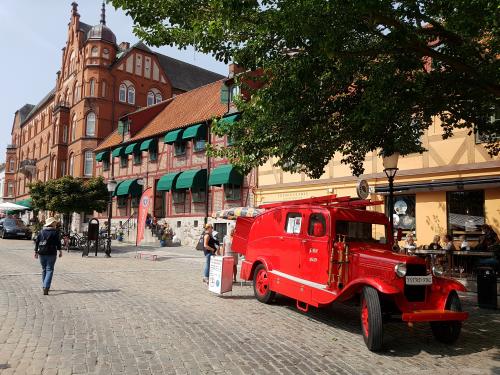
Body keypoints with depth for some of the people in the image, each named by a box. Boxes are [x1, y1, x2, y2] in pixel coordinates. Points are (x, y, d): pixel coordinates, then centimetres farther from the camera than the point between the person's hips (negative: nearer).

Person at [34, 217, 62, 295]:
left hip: (42, 253, 5)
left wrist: (36, 252, 14)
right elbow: (58, 242, -7)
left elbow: (37, 242, 9)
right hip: (51, 253, -5)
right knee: (49, 270, -4)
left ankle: (44, 286, 26)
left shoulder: (41, 231, 9)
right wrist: (60, 251, 0)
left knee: (44, 269, 18)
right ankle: (46, 287, -17)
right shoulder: (55, 232, -5)